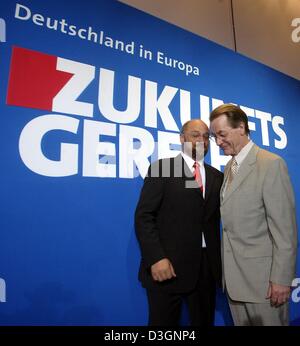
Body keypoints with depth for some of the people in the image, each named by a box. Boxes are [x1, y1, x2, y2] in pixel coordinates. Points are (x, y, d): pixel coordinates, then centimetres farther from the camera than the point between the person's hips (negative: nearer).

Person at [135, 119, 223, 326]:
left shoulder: (217, 176, 11)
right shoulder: (161, 169, -5)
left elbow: (218, 217, 11)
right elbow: (143, 216, -10)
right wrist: (156, 258, -17)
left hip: (207, 267, 5)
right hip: (168, 266, -4)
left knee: (204, 321, 19)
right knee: (164, 322, 11)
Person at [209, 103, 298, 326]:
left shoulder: (271, 164, -14)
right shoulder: (229, 167, 8)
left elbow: (285, 228, -15)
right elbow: (231, 221, 9)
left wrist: (282, 279, -14)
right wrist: (227, 269, 9)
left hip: (262, 276, -7)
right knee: (240, 322, 21)